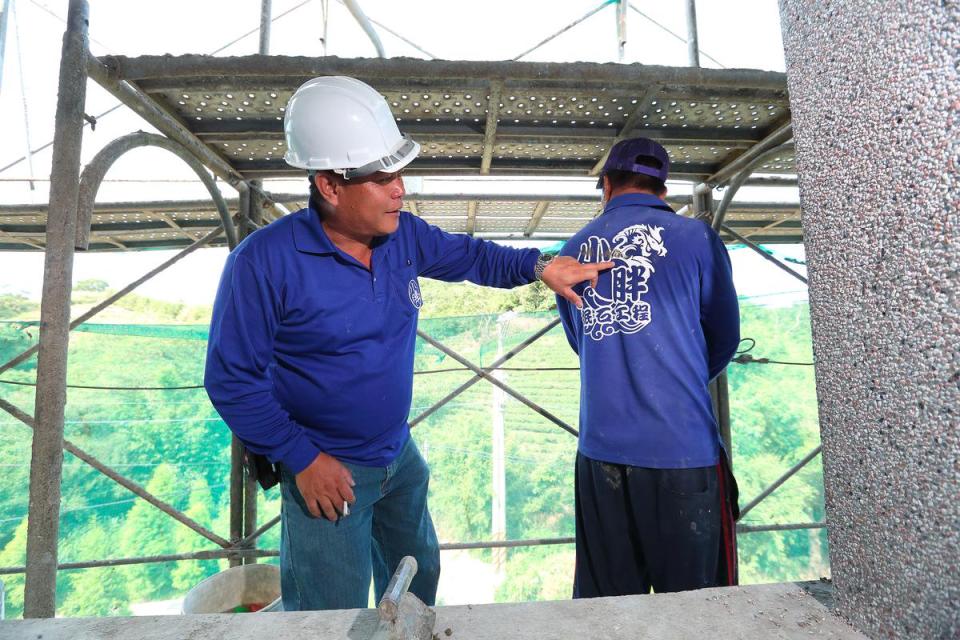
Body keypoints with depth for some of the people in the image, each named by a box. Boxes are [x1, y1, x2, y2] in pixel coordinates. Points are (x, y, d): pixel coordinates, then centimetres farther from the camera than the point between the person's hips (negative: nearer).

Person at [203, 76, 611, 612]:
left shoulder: (403, 234, -7)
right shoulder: (264, 261, -23)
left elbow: (468, 255, 9)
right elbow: (232, 379, -17)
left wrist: (539, 266, -5)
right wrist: (303, 459, -18)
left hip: (400, 456, 6)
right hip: (325, 470, -5)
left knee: (417, 586, 27)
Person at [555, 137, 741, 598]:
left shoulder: (573, 251, 6)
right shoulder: (694, 237, -2)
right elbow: (725, 339, 9)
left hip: (600, 450, 3)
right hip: (683, 450, -3)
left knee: (607, 599, 16)